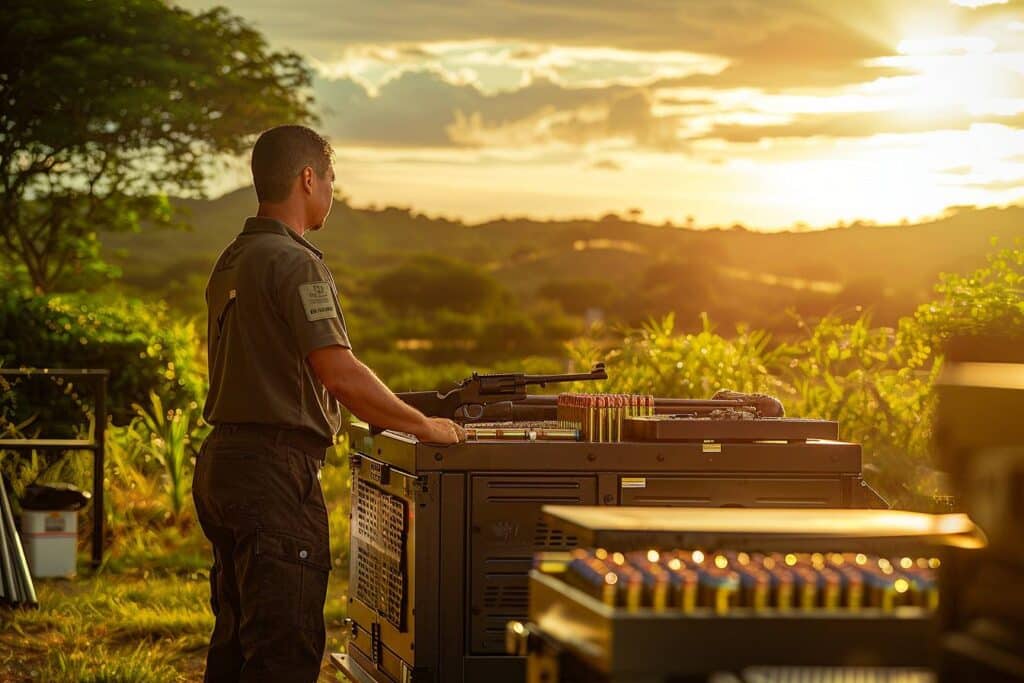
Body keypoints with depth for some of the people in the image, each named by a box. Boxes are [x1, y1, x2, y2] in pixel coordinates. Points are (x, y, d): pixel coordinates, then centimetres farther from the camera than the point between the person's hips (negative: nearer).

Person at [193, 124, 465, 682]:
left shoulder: (232, 261, 16)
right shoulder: (294, 263, -14)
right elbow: (339, 374, -22)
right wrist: (423, 425, -10)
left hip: (222, 462, 10)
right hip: (275, 471, -10)